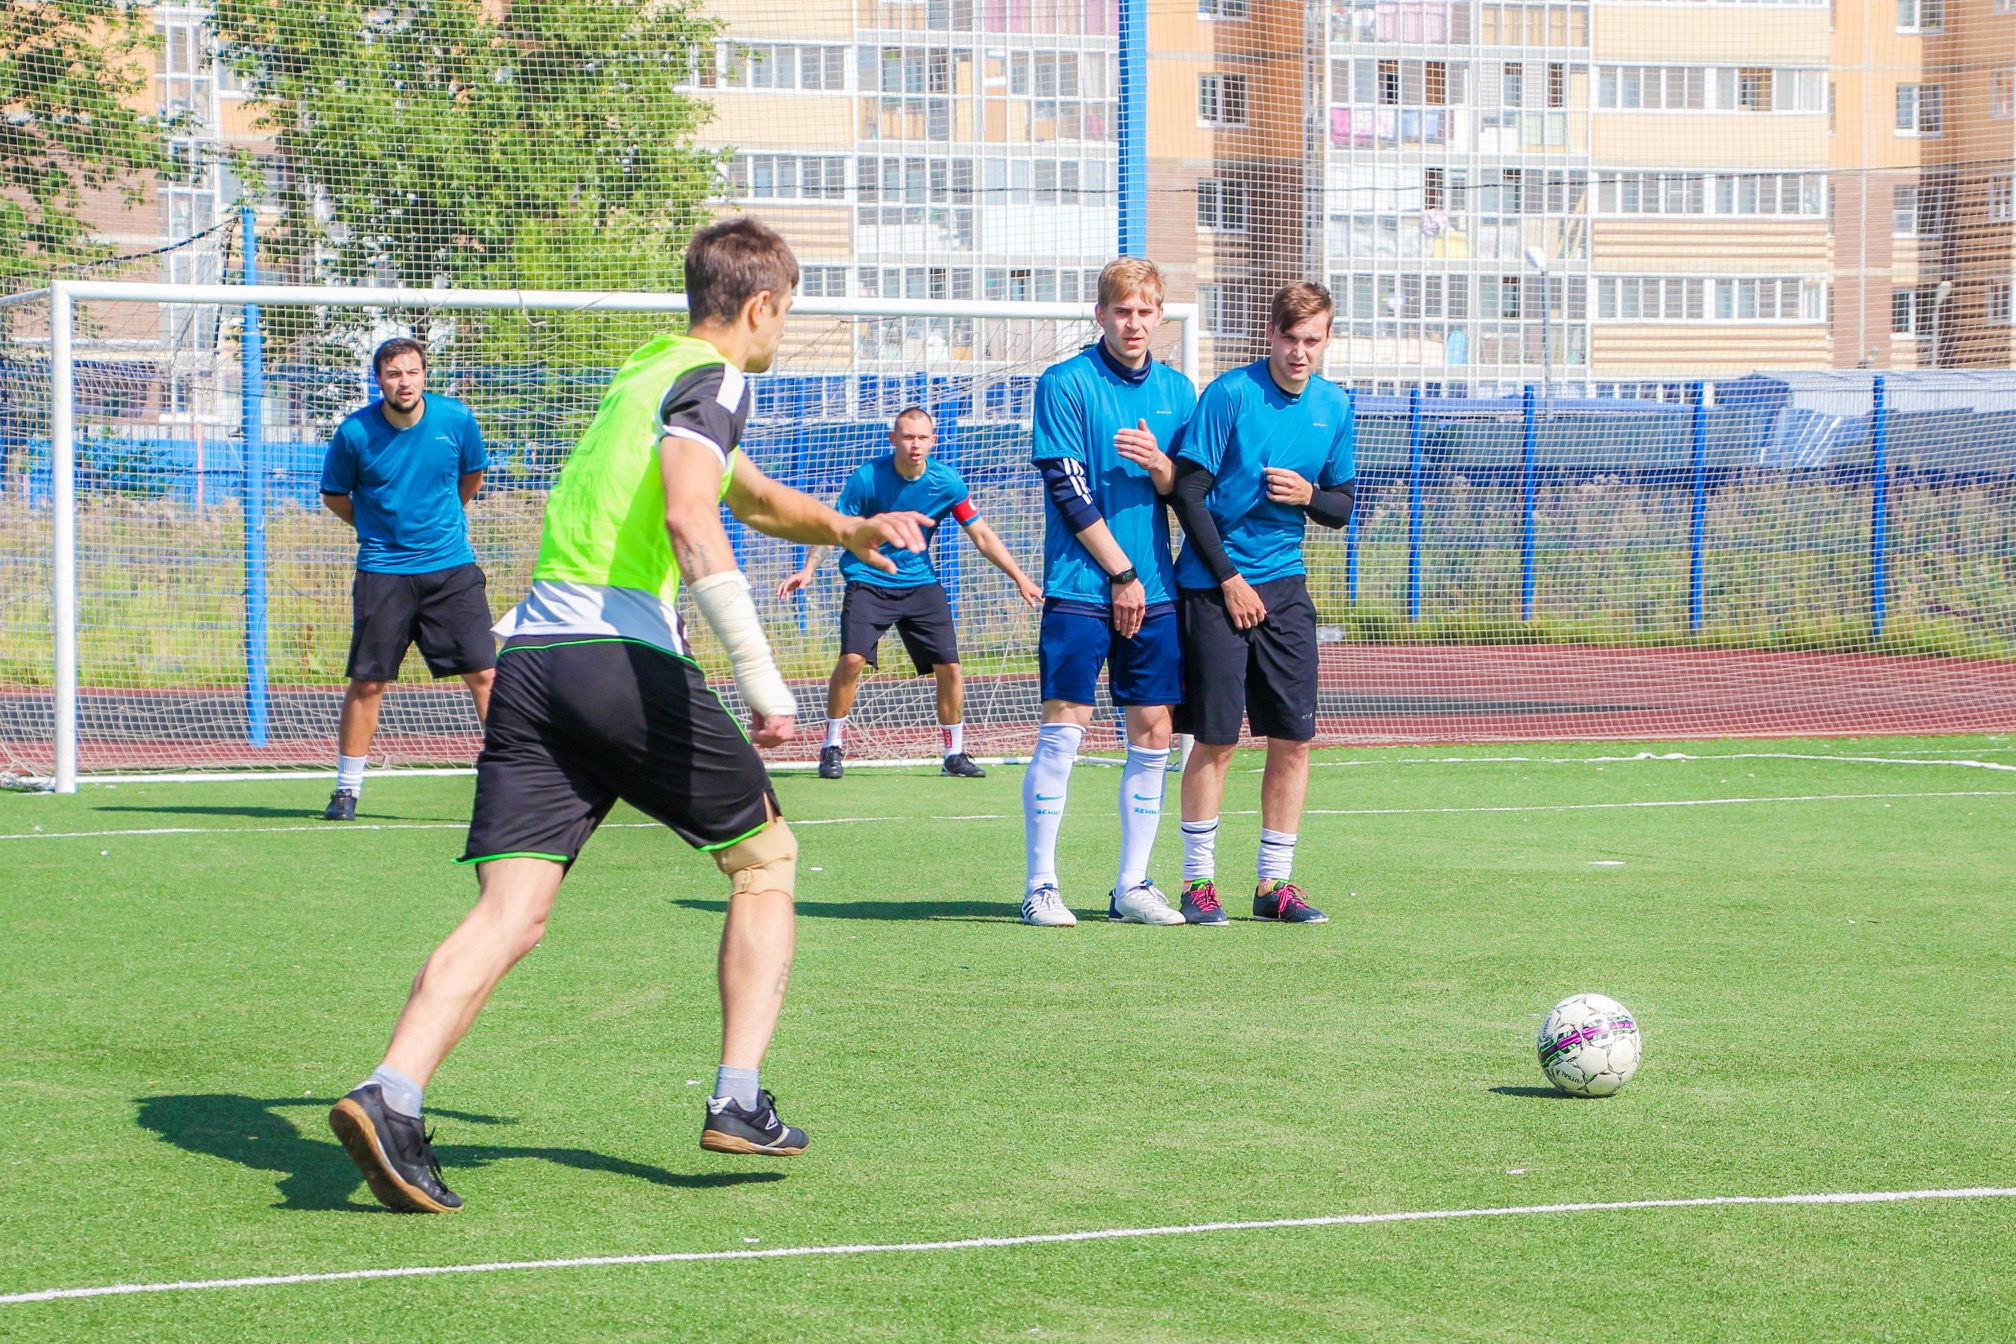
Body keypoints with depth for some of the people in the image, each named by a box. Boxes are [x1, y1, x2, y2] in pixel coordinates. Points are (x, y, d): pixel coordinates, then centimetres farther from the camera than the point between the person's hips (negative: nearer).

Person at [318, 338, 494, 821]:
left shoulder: (456, 420, -4)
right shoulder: (354, 433, -9)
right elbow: (335, 495, 9)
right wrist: (379, 525, 10)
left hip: (452, 567, 1)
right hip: (383, 570, -1)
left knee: (483, 674, -5)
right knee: (367, 682, -1)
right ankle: (347, 790, 13)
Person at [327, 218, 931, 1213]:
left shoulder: (644, 374, 27)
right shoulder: (712, 380, -1)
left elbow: (754, 496, 44)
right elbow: (688, 515, -19)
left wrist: (845, 530, 35)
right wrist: (757, 673, -22)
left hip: (530, 656, 7)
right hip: (622, 656, -7)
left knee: (511, 911, -3)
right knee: (764, 855, 14)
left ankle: (390, 1096, -24)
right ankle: (739, 1101, 9)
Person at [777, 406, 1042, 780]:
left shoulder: (947, 483, -8)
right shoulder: (866, 478, -14)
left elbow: (983, 536, 2)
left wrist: (1020, 578, -1)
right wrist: (808, 569, -20)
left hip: (920, 583, 3)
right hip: (868, 582, -3)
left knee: (949, 666, -5)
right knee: (852, 659, -20)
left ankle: (954, 755, 12)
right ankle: (833, 747, -3)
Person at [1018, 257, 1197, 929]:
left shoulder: (1176, 390, 11)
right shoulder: (1065, 383, -4)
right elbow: (1068, 491, -8)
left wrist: (1157, 463, -12)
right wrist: (1121, 574, -9)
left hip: (1154, 590, 5)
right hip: (1081, 588, -5)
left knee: (1152, 735, 4)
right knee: (1063, 728, -7)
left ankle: (1133, 885, 11)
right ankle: (1041, 885, -2)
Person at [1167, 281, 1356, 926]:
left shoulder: (1335, 407, 5)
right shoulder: (1229, 394, -10)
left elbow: (1343, 505, 13)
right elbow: (1188, 492, -9)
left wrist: (1310, 495, -10)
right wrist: (1230, 579, -10)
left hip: (1285, 584, 5)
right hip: (1215, 583, -5)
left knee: (1293, 739, 2)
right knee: (1215, 739, -4)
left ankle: (1275, 883, 11)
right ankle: (1198, 880, 7)